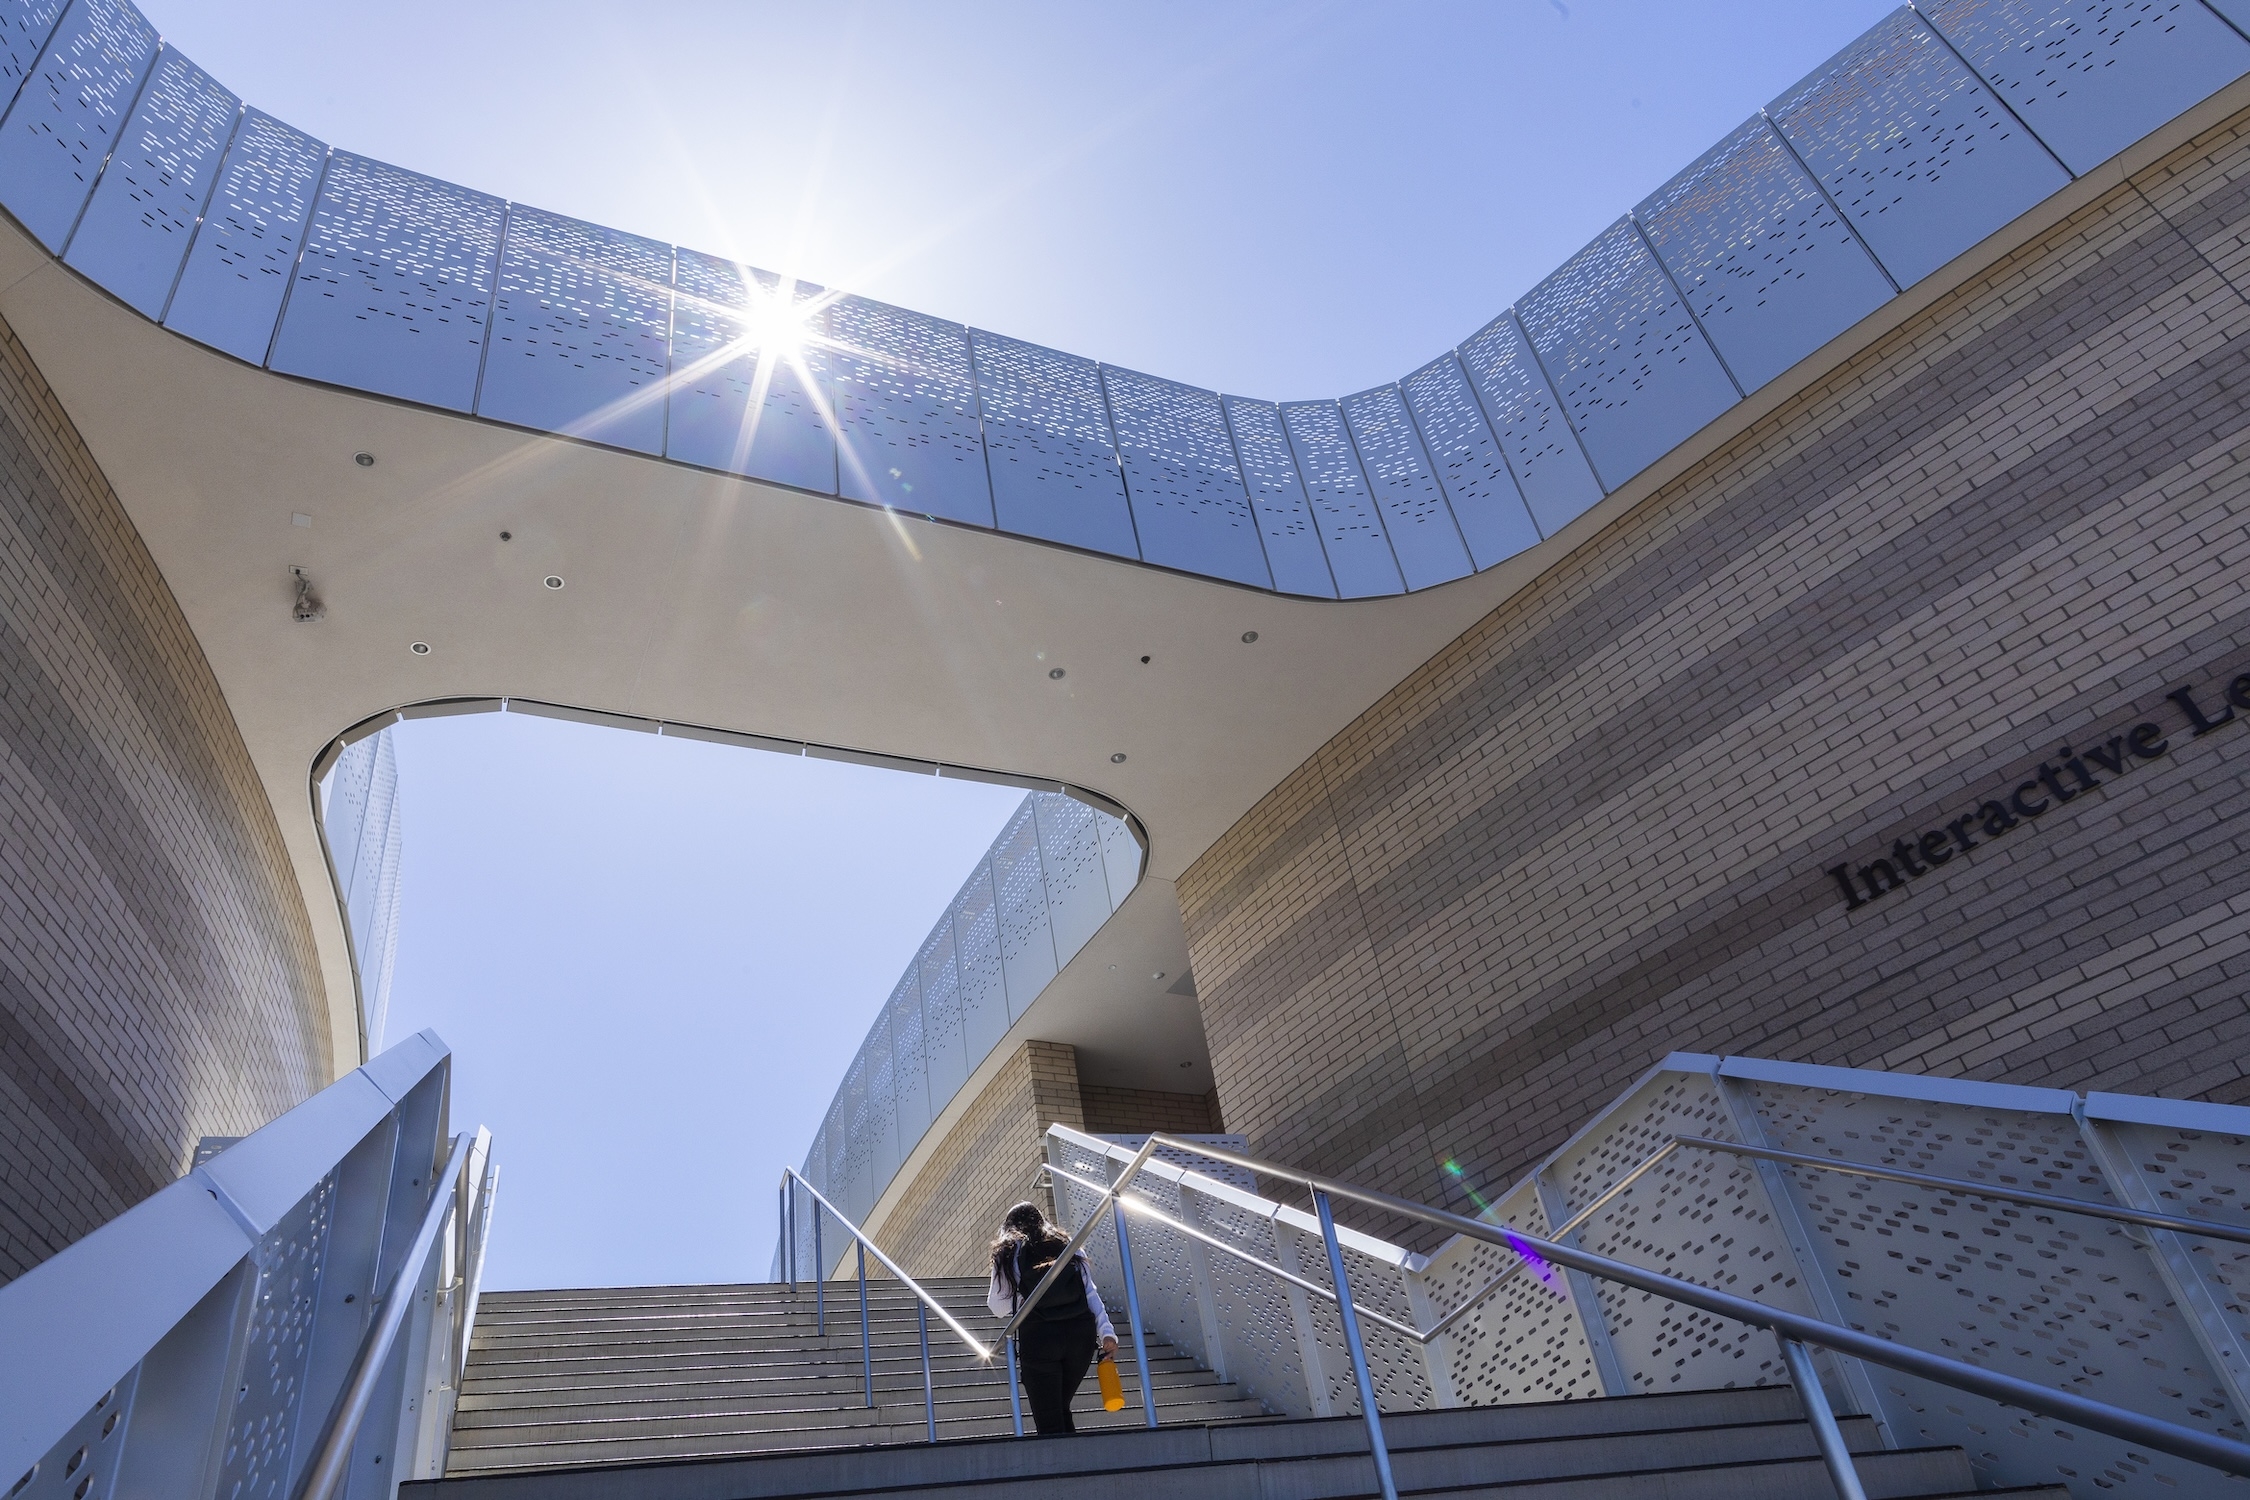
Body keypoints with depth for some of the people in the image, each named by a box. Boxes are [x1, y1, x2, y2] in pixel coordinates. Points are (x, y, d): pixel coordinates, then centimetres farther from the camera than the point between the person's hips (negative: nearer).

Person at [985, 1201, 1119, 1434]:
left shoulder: (1008, 1251, 10)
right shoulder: (1069, 1245, 18)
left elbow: (999, 1307, 9)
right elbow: (1090, 1292, 7)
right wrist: (1107, 1333, 2)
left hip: (1040, 1338, -4)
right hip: (1080, 1333, 4)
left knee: (1049, 1422, 1)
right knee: (1061, 1409, 21)